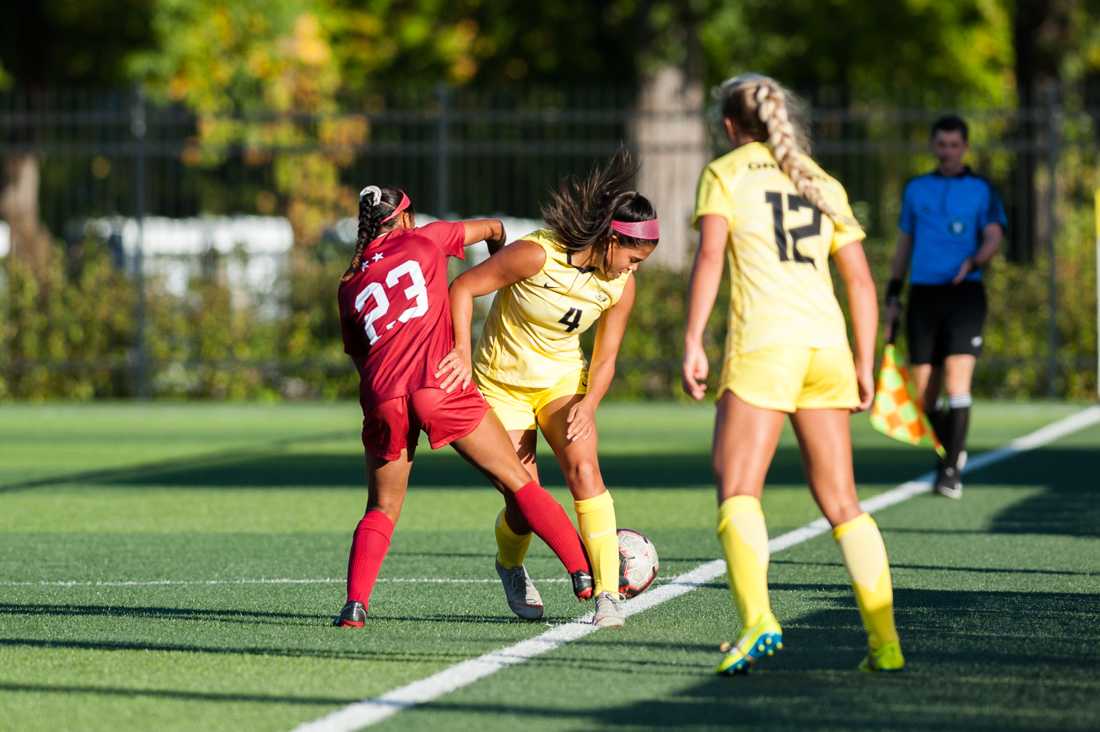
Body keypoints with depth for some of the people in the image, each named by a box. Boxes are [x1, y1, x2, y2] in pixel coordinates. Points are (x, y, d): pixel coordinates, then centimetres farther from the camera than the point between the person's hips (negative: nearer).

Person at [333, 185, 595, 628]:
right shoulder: (423, 241, 13)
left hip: (382, 399, 3)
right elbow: (492, 228, 28)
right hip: (439, 386, -3)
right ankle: (583, 571, 0)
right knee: (517, 482, 5)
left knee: (381, 510, 16)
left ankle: (356, 603, -3)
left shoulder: (349, 287, 20)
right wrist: (500, 245, 50)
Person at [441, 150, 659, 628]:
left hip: (562, 379, 4)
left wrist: (588, 404, -20)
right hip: (501, 383, -4)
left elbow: (604, 359, -1)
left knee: (583, 468, -21)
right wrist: (462, 351, -30)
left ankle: (608, 593, -21)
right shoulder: (536, 255, -27)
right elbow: (463, 288, -19)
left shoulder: (620, 286, -11)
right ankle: (510, 566, 29)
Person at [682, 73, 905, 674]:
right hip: (827, 341, 5)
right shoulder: (822, 184, 22)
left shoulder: (725, 173, 8)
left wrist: (692, 343, -9)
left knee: (737, 491, -8)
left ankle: (756, 619, -30)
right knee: (841, 503, 10)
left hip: (763, 342, -5)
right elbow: (860, 280, 18)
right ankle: (884, 640, 1)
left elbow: (710, 255, -6)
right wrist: (864, 365, 20)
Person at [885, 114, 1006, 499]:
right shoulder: (916, 189, 15)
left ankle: (951, 472, -15)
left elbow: (994, 237, -6)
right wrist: (892, 296, 15)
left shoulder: (981, 190, 5)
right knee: (923, 395, 1)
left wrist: (973, 261, -27)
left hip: (963, 293, -3)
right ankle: (951, 449, 26)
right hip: (922, 295, 3)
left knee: (957, 382, -17)